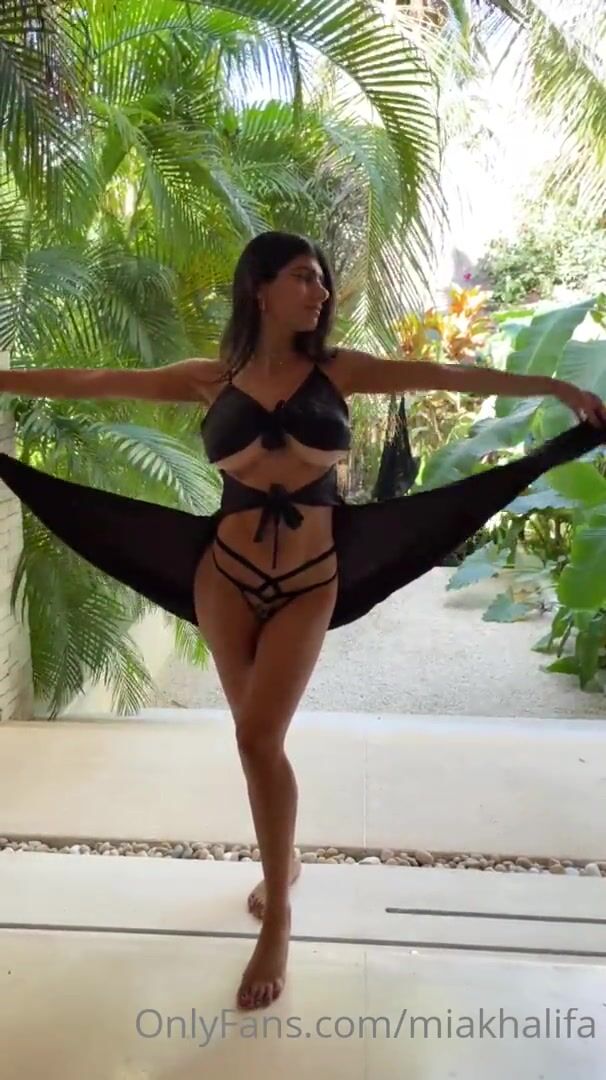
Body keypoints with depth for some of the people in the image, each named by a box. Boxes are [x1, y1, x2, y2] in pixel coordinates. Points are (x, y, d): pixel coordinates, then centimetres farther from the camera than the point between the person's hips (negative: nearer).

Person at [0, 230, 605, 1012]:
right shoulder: (213, 379, 0)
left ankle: (277, 919, 9)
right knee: (259, 736, 11)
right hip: (225, 578, 2)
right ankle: (283, 861, 38)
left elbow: (449, 377, 0)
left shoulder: (338, 370, 0)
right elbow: (92, 383, 3)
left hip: (308, 583, -1)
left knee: (258, 737, -9)